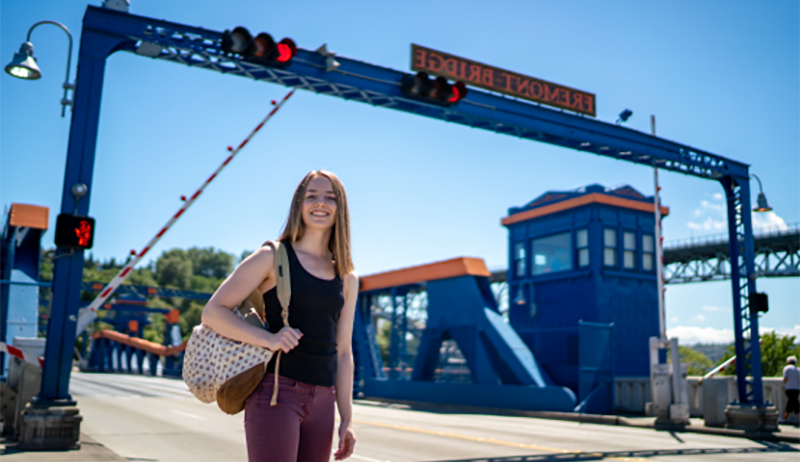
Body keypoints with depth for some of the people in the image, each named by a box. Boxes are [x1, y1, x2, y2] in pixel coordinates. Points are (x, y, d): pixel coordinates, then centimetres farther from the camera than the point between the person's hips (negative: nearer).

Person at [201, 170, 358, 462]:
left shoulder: (347, 280, 12)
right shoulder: (273, 258, -1)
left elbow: (342, 352, 14)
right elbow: (213, 313, -4)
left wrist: (346, 418, 10)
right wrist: (269, 339, -19)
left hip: (322, 402, 5)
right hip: (276, 393, -5)